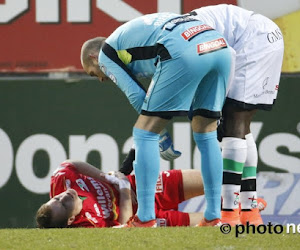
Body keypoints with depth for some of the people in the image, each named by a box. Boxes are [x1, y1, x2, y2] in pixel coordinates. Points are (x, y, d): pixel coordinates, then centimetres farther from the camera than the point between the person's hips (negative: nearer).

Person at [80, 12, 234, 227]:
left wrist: (161, 136, 23)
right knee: (206, 134, 20)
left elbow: (136, 96, 11)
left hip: (184, 52, -8)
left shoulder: (105, 54, 19)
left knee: (146, 132, 4)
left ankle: (145, 219, 2)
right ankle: (213, 217, 19)